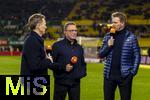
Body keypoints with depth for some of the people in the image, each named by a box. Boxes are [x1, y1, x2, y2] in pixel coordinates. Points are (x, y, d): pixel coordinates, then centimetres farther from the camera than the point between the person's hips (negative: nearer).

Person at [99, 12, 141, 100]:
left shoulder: (131, 37, -3)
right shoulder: (108, 36, 6)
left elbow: (137, 56, -1)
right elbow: (101, 55, 8)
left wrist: (133, 72, -9)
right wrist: (108, 46, -11)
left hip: (125, 76, -3)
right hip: (109, 75, 3)